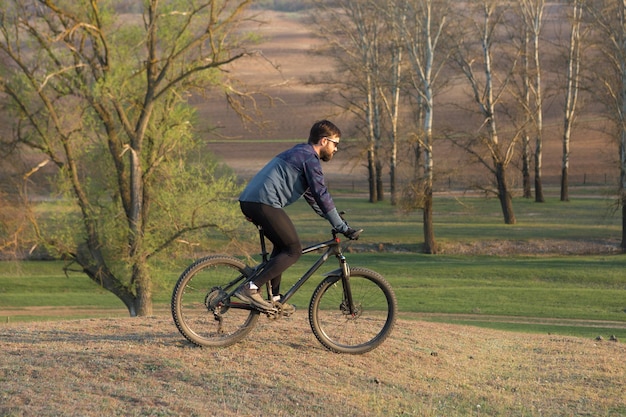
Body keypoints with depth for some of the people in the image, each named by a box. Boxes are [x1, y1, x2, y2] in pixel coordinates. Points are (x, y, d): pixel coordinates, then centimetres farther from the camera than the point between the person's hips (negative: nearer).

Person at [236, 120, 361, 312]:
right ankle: (251, 288, -14)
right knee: (294, 250, -6)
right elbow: (322, 196, -10)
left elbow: (311, 196, 33)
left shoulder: (298, 153, 26)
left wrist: (336, 219, 31)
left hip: (248, 200, 10)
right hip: (264, 203, -10)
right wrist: (343, 228, -7)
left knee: (283, 245, 24)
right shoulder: (310, 159, -5)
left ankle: (275, 298, 22)